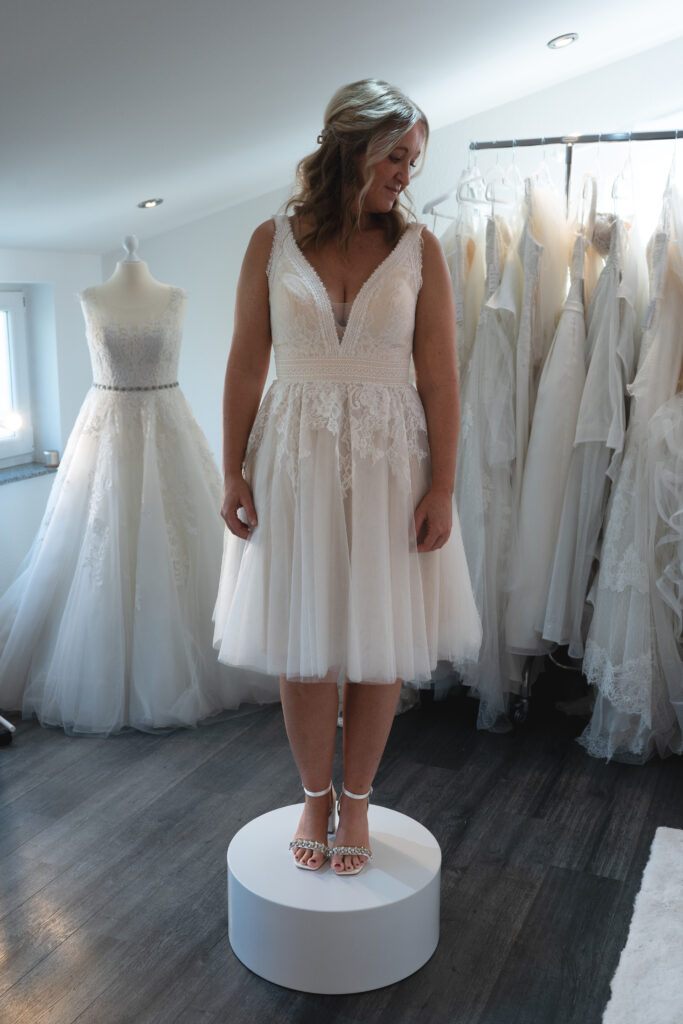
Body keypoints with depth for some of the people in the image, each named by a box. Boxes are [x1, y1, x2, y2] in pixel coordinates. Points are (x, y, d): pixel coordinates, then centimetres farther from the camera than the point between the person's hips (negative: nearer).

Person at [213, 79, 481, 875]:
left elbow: (440, 377, -2)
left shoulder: (417, 248, 2)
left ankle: (356, 801, 26)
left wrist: (441, 486, -7)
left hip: (389, 460, 0)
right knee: (303, 640, 7)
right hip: (295, 459, 0)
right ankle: (314, 798, 27)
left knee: (380, 640, 6)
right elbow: (245, 366, 2)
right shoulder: (272, 242, 2)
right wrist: (233, 473, -3)